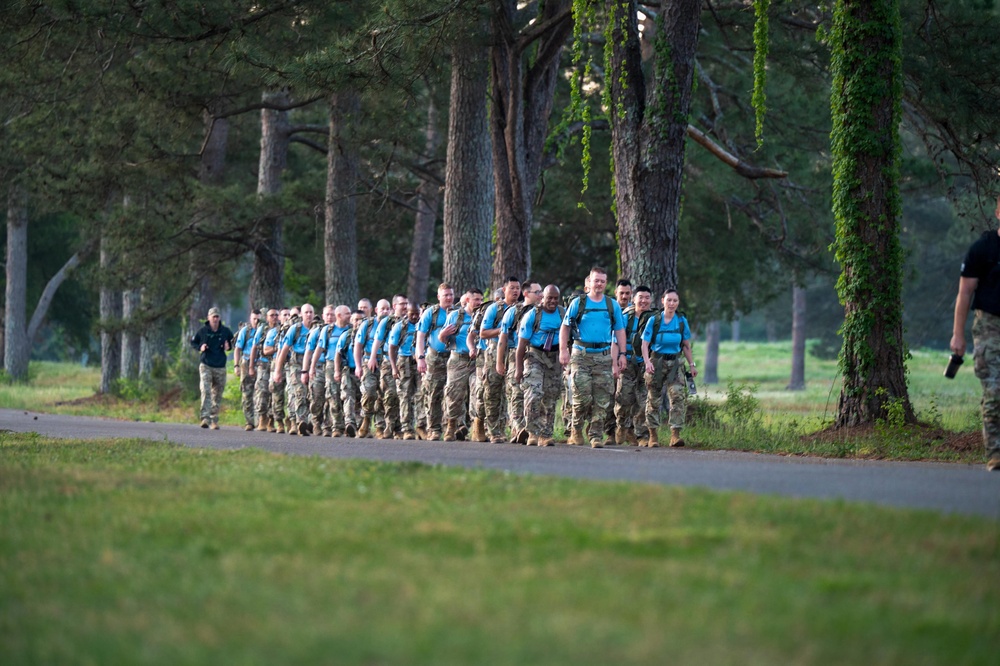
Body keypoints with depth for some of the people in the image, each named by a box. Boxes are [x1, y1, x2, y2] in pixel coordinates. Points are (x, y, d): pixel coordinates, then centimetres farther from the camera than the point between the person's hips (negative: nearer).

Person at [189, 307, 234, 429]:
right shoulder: (203, 331, -1)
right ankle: (205, 418, -25)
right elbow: (193, 342, 13)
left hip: (220, 367, 2)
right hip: (206, 365, -2)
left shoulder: (226, 331, 3)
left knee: (217, 395, 8)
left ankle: (214, 420, 18)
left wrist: (229, 347, -2)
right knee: (206, 391, -18)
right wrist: (200, 347, -7)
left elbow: (233, 341, 20)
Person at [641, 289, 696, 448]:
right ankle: (653, 435, 16)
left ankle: (675, 435, -19)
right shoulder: (654, 320, -3)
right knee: (653, 399, 4)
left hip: (675, 363, 1)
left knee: (679, 396, -15)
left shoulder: (682, 321, 4)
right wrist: (647, 362, -18)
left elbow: (686, 345, 13)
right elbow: (645, 344, -4)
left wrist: (692, 365, 12)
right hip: (656, 362, -1)